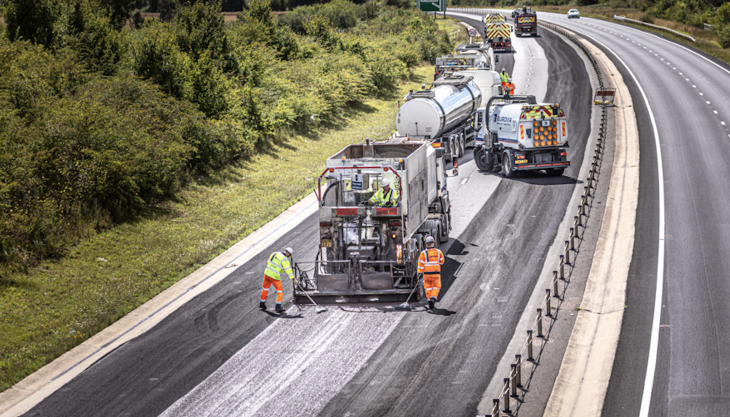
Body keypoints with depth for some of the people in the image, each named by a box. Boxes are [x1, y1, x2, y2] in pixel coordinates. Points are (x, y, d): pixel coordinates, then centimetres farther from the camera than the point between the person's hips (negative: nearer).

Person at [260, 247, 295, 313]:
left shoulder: (274, 254, 3)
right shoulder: (285, 260, -15)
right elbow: (288, 270, -20)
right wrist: (293, 278, -19)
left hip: (267, 273, 6)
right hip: (275, 277, -6)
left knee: (265, 288, 23)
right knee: (280, 291, 4)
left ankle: (262, 304, 36)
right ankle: (278, 307, -7)